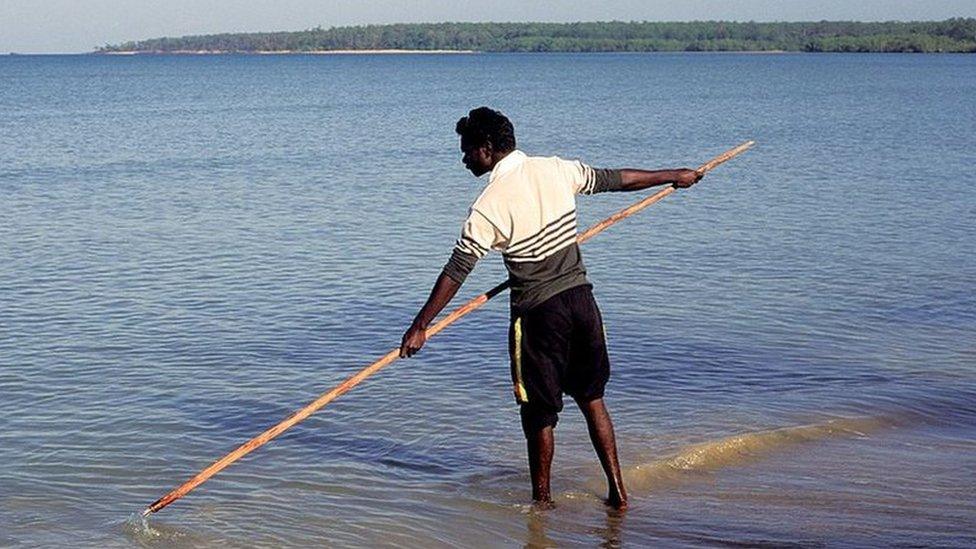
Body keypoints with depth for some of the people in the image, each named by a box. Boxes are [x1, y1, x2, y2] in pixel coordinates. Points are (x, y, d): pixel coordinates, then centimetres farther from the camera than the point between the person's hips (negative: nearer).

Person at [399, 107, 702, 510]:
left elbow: (456, 272, -15)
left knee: (539, 411, 9)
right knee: (592, 398, 18)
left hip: (538, 311, -6)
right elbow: (616, 179, 13)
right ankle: (617, 491, 19)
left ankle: (542, 500, 20)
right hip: (581, 298, 6)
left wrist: (419, 327, -11)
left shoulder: (490, 204, -16)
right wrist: (673, 176, 28)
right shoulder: (556, 170, 0)